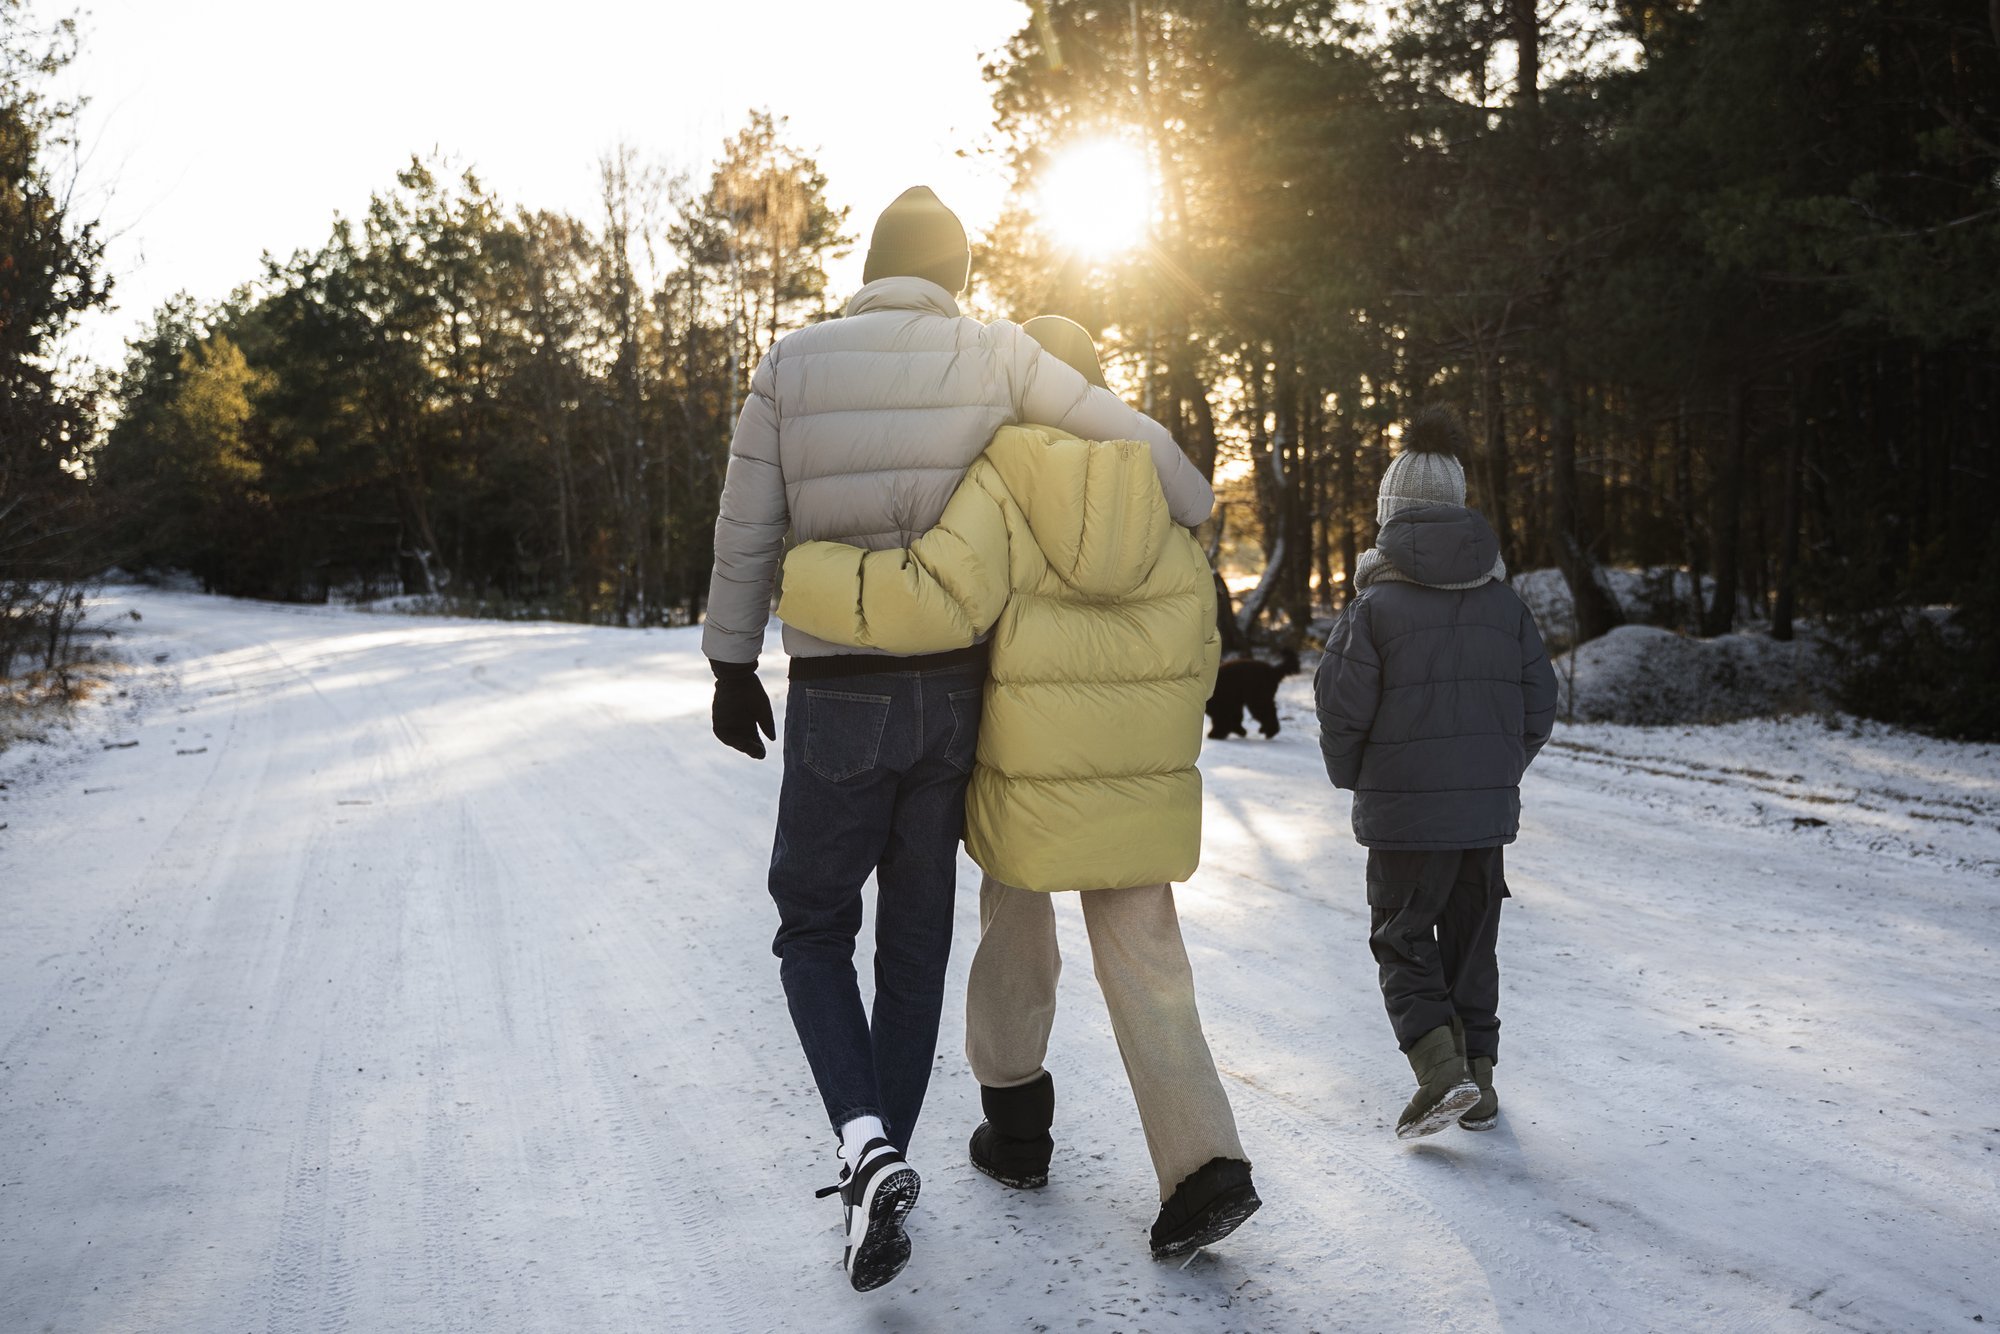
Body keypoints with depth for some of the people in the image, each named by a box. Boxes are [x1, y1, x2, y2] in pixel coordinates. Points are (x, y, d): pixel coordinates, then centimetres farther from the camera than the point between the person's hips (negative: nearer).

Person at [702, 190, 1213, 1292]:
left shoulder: (791, 363, -4)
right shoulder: (993, 355, -2)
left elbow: (747, 533, -1)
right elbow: (1135, 439, -3)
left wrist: (732, 668, 11)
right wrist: (1195, 524, 15)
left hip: (837, 702, -2)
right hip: (953, 693, 2)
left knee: (814, 929, 13)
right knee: (916, 939, 15)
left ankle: (867, 1147, -8)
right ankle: (884, 1172, 24)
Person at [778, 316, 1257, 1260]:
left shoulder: (996, 486, -10)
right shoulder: (1157, 499, 6)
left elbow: (937, 601, -26)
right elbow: (1196, 648, 10)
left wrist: (797, 577, -16)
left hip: (1029, 780, -3)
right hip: (1144, 784, 3)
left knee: (1014, 935, 20)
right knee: (1145, 965, 8)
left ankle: (1017, 1125, 33)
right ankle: (1203, 1167, -3)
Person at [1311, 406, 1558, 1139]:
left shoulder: (1377, 604, -11)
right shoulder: (1505, 603, 4)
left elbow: (1343, 707, -11)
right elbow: (1539, 702, 6)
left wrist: (1353, 779, 7)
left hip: (1404, 811, -4)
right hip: (1488, 807, 4)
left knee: (1402, 940, 8)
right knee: (1471, 941, 16)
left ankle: (1441, 1067, -7)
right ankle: (1480, 1080, 20)